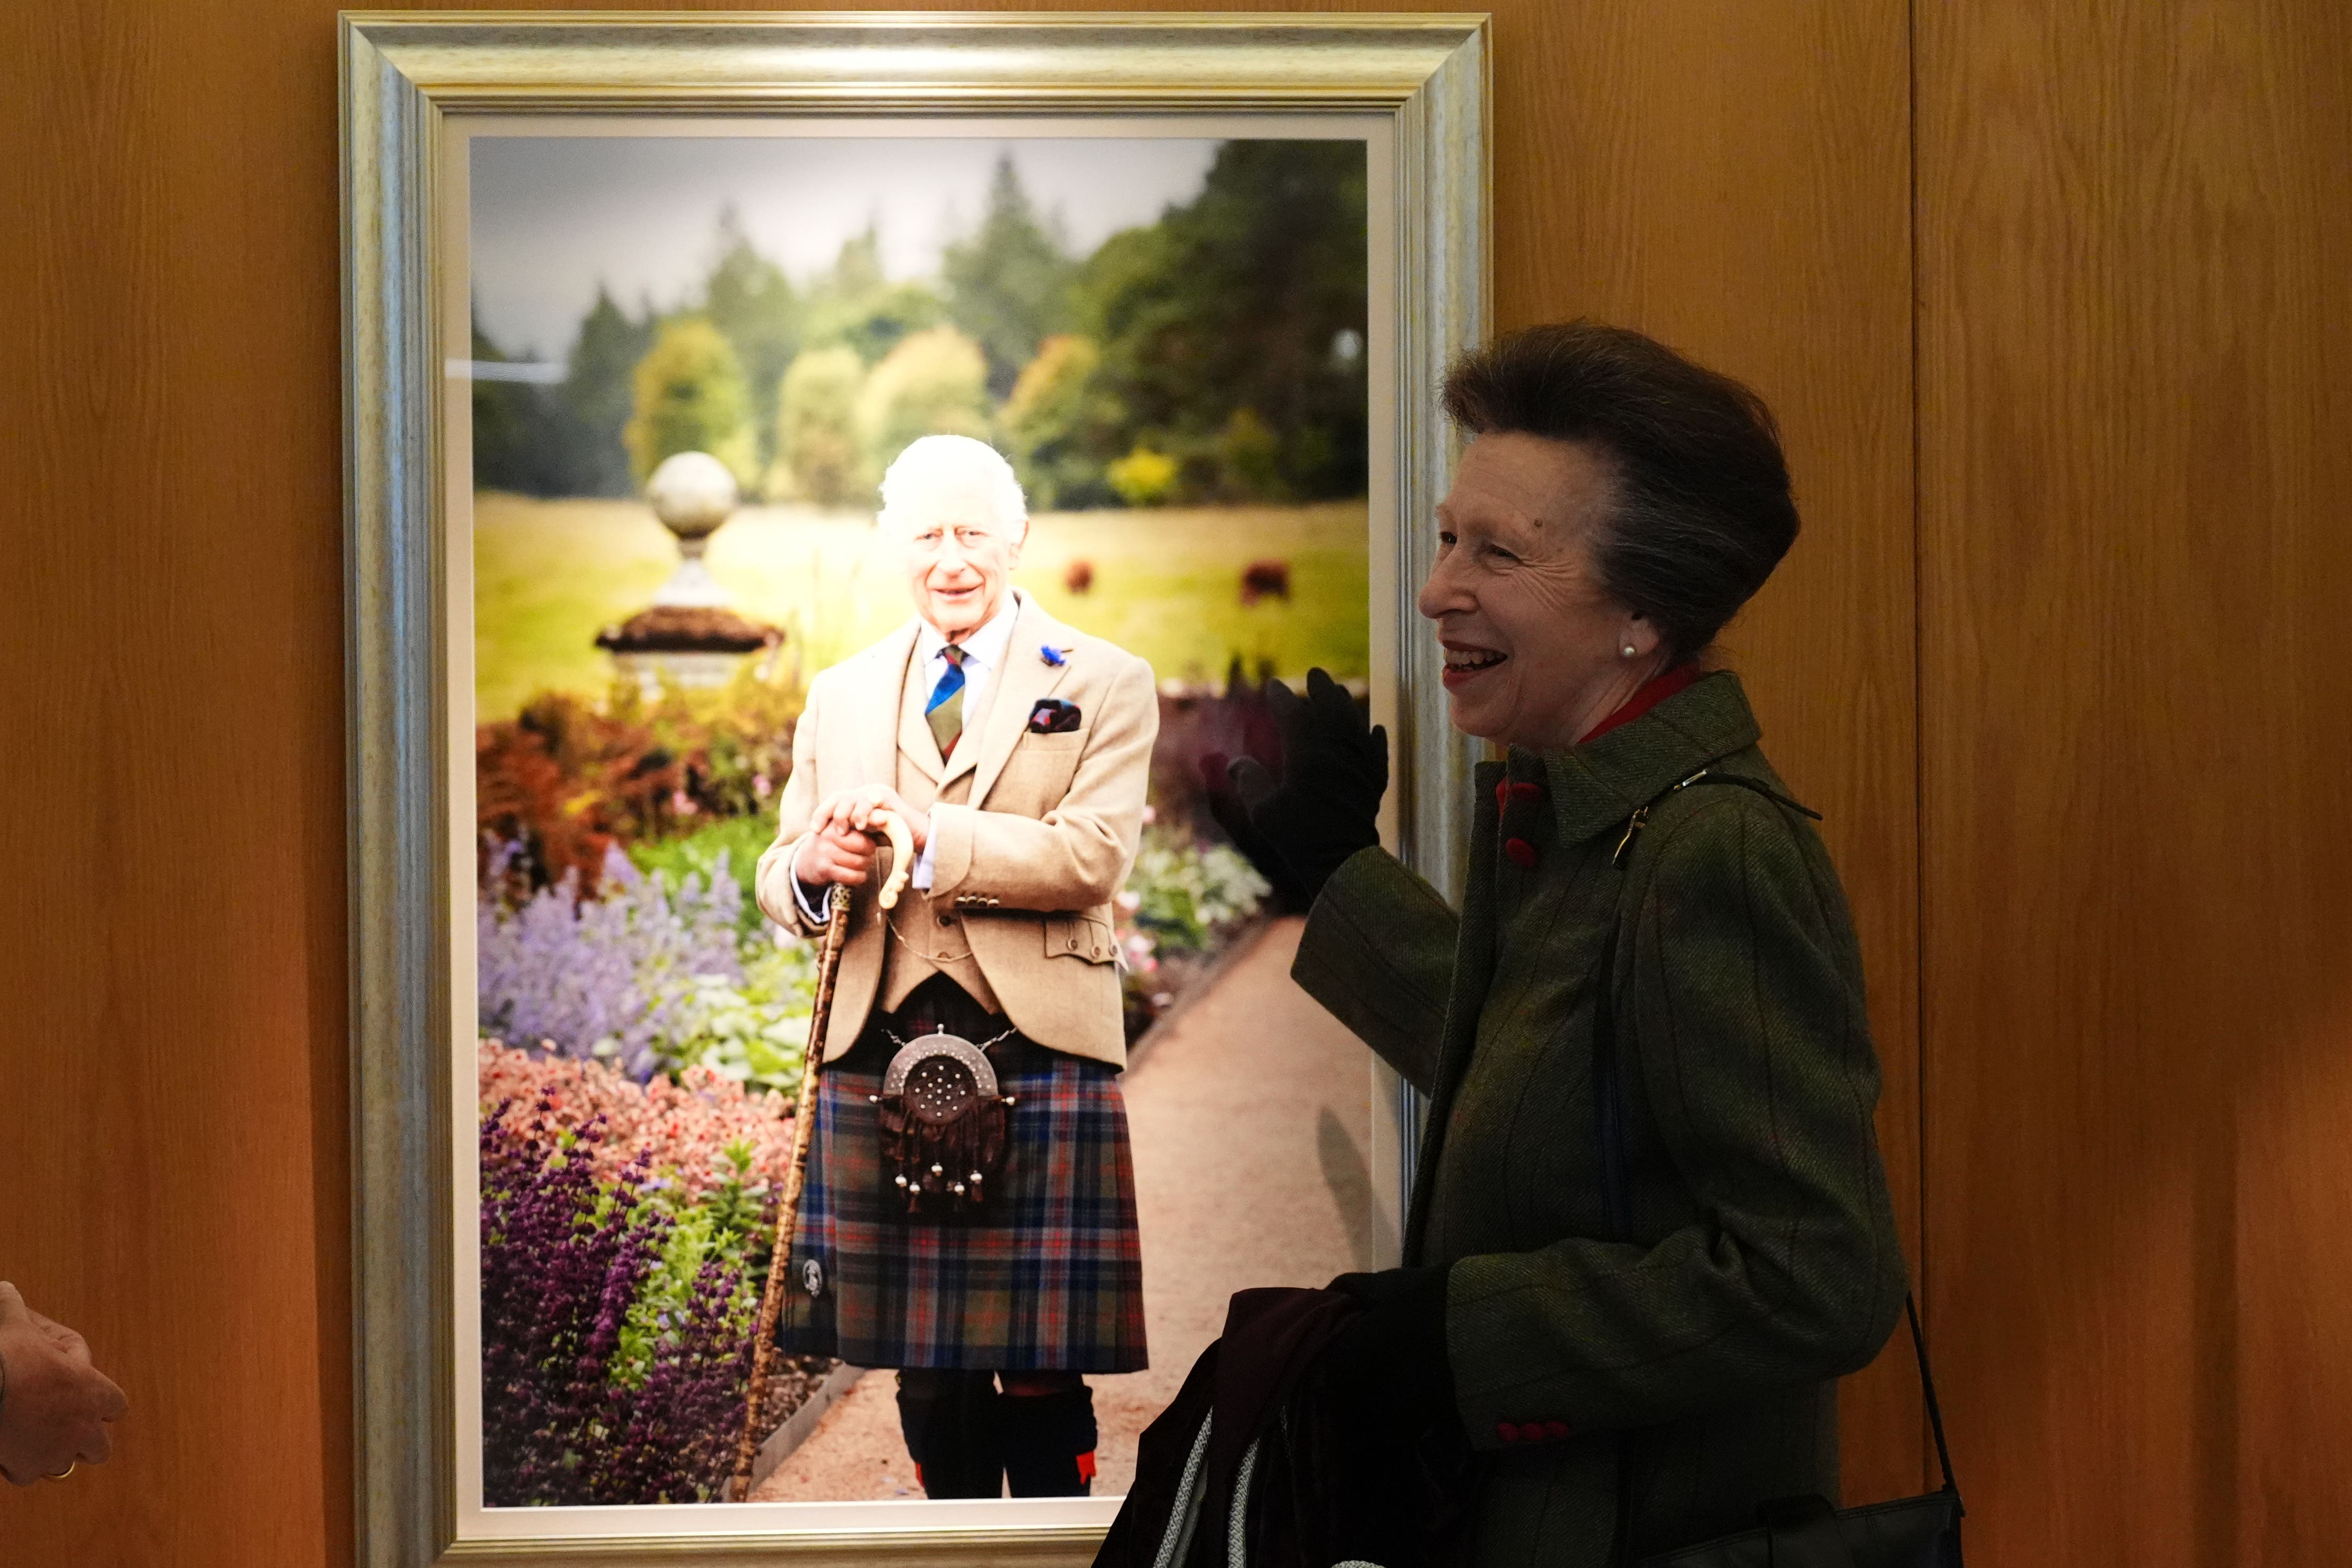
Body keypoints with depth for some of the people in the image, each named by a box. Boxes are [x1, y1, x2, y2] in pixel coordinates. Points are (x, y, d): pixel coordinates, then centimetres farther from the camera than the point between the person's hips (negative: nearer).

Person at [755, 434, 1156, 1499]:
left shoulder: (1105, 686, 6)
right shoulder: (841, 696, 17)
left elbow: (1094, 858, -8)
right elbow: (778, 882, 14)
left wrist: (929, 834, -18)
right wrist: (812, 866, -10)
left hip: (1039, 1058, -3)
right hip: (879, 1060, 3)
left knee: (1041, 1366, -3)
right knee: (926, 1370, 6)